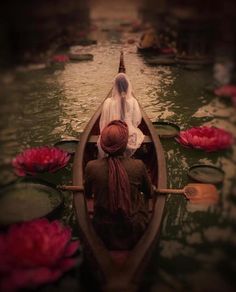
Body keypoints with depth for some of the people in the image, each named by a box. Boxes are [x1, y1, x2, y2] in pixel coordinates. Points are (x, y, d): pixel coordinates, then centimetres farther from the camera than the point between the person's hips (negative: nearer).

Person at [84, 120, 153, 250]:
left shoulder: (91, 167, -19)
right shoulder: (138, 166, -20)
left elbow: (87, 194, 2)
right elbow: (149, 193, 0)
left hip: (104, 232, 2)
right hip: (133, 231, -1)